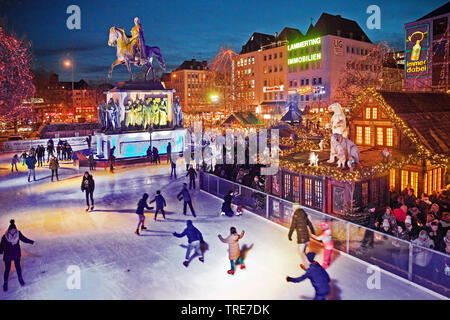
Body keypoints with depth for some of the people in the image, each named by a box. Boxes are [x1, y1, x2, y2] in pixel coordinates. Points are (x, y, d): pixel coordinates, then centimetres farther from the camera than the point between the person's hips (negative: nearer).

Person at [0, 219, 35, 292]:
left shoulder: (18, 233, -16)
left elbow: (24, 239, 1)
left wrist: (31, 242, 1)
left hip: (17, 254, 3)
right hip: (8, 256, -3)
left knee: (18, 267, 20)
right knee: (7, 269, 10)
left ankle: (20, 279, 42)